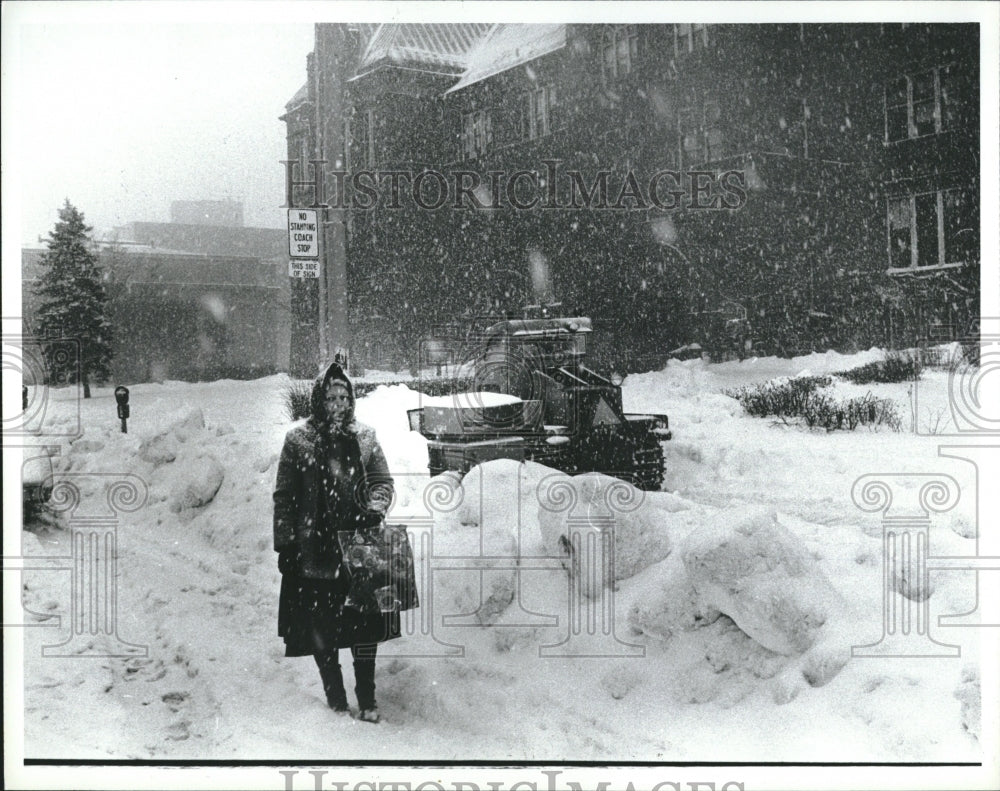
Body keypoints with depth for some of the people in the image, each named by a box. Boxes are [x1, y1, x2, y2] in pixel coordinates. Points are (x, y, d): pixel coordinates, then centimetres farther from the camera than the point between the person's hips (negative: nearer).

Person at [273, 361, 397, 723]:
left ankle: (367, 699, 17)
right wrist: (284, 544, -2)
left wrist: (375, 508, -12)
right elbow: (284, 497, 2)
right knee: (321, 629, 6)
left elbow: (383, 482, 10)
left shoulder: (365, 438, 6)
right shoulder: (298, 441, 1)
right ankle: (336, 698, 21)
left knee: (364, 624, 4)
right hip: (314, 551, -1)